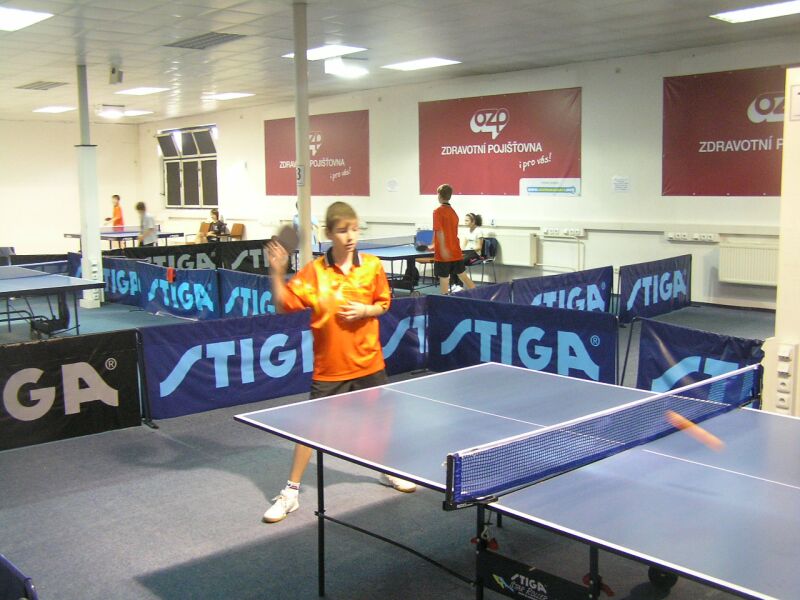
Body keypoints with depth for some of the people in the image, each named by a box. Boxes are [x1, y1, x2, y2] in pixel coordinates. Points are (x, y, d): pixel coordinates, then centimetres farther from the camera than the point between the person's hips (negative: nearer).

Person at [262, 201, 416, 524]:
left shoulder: (372, 266, -3)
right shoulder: (314, 270, -9)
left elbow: (384, 303, 8)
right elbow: (284, 305, -11)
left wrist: (366, 310, -12)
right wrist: (277, 272, -23)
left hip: (368, 361, 2)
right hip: (328, 366, -2)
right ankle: (291, 492, 15)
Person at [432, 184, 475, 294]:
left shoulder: (438, 211, -9)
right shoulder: (453, 212, 13)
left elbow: (440, 231, -20)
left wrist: (443, 249, -24)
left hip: (444, 254, -6)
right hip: (456, 252, 6)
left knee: (444, 279, 0)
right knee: (463, 276, 13)